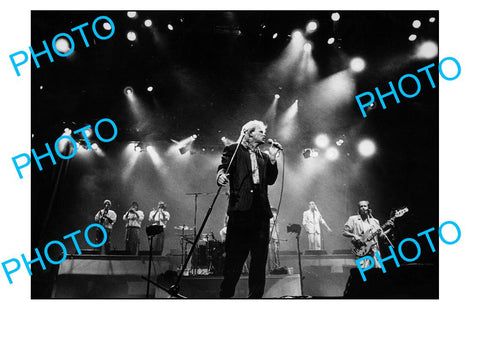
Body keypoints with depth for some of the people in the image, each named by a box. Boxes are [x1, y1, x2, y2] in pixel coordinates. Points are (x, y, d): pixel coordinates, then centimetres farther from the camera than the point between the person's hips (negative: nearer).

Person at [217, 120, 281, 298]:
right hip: (241, 207, -5)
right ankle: (226, 294, 3)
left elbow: (270, 180, 17)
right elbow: (223, 168, -5)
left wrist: (272, 158, 8)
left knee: (260, 256, 4)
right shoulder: (233, 149, 9)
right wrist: (221, 175, -28)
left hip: (261, 209, 5)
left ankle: (256, 295, 10)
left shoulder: (263, 156, 24)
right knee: (235, 255, -6)